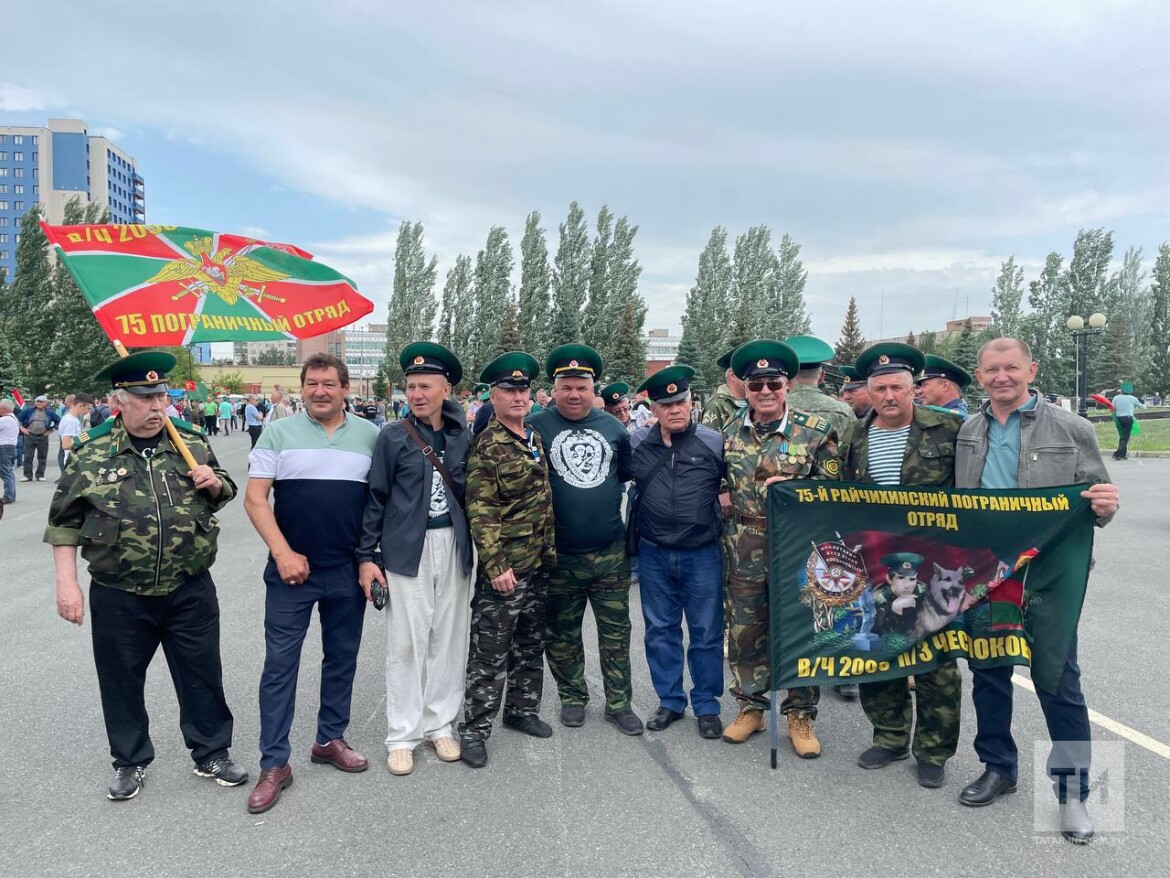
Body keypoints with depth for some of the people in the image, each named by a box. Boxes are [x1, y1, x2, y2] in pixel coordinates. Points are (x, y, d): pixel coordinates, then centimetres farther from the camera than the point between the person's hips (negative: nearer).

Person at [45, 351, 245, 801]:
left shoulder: (192, 443, 1)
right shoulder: (92, 453, -4)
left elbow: (224, 494, 16)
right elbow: (64, 521, 1)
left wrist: (214, 483, -8)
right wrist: (67, 583, -4)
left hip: (190, 591, 1)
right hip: (119, 597, -1)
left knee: (202, 676, 11)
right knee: (122, 682, 13)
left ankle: (212, 754, 29)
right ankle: (129, 762, 34)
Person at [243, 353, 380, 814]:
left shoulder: (370, 435, 3)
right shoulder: (279, 433, -1)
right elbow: (255, 499, -4)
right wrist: (282, 553, -13)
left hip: (349, 571, 2)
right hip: (291, 570, -2)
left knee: (342, 659, 14)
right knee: (280, 665, 2)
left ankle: (330, 739, 32)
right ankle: (274, 763, 13)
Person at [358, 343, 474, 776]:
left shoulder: (462, 435, 5)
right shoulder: (393, 436, -2)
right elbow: (375, 498, -1)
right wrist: (366, 556, -4)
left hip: (453, 546, 3)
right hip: (408, 549, -2)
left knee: (449, 639, 8)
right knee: (406, 643, 2)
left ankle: (440, 724, 23)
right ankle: (402, 735, 15)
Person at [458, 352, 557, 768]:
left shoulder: (536, 438, 10)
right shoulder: (485, 446, -13)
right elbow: (480, 510, -17)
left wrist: (550, 550, 16)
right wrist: (496, 564, -21)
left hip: (539, 563, 7)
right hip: (503, 567, -7)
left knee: (531, 645, 18)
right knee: (489, 653, 1)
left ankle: (521, 710, 34)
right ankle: (474, 729, 12)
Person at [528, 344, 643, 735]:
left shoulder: (612, 427, 6)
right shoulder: (536, 426, -6)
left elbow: (631, 472, 19)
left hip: (611, 553, 3)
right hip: (559, 556, -2)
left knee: (616, 633, 11)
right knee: (562, 635, 13)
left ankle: (618, 703, 25)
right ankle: (572, 697, 33)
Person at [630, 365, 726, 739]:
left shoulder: (714, 442, -7)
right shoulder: (637, 444, -2)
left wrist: (714, 509, -6)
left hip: (702, 553, -2)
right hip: (654, 554, 2)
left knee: (707, 633, 7)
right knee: (660, 630, 13)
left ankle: (707, 706, 23)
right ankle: (670, 701, 29)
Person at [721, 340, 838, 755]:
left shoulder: (816, 431, -4)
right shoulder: (730, 432, 6)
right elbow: (717, 483, 19)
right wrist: (724, 500, 0)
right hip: (744, 553, 3)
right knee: (743, 632, 11)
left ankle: (800, 715, 23)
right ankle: (750, 706, 29)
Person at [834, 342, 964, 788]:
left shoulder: (948, 430, -4)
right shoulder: (854, 439, 7)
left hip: (932, 567, -3)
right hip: (872, 567, 4)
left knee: (935, 659, 5)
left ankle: (933, 750, 21)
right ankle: (890, 736, 30)